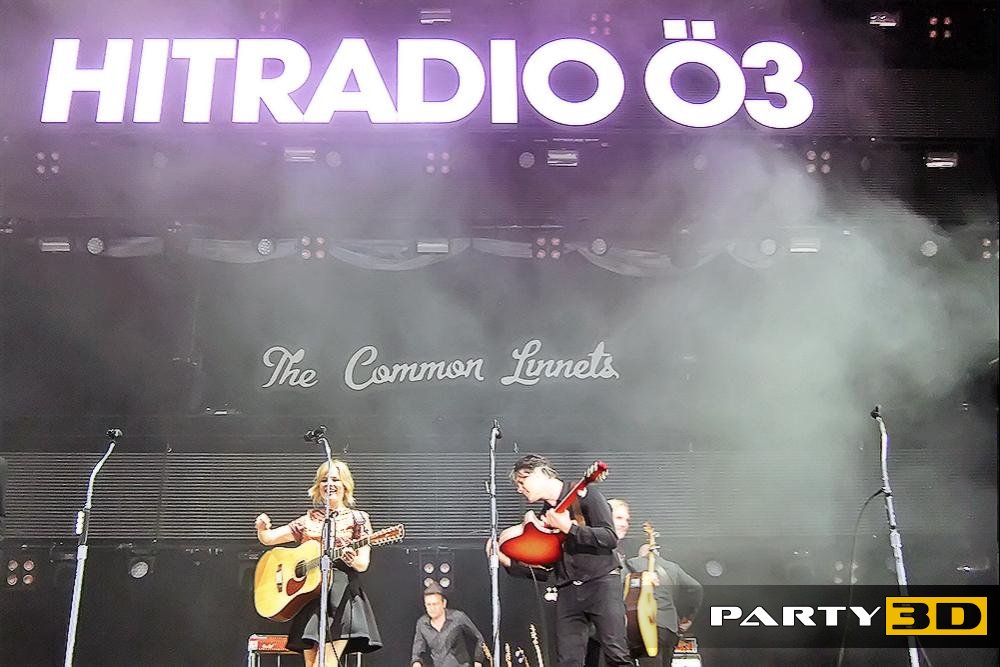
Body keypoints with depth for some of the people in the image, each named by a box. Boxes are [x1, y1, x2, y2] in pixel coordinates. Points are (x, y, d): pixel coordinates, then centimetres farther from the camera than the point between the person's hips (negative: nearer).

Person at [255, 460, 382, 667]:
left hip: (342, 595, -4)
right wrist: (262, 528, -7)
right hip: (309, 595, 4)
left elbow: (363, 564, -1)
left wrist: (352, 560, -25)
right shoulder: (309, 520, 15)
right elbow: (268, 539, 17)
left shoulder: (358, 518, 6)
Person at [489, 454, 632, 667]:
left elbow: (610, 538, -13)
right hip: (567, 591, 6)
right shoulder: (543, 516, 16)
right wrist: (508, 562, 5)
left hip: (601, 583, -6)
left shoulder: (584, 494, -2)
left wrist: (568, 527, -17)